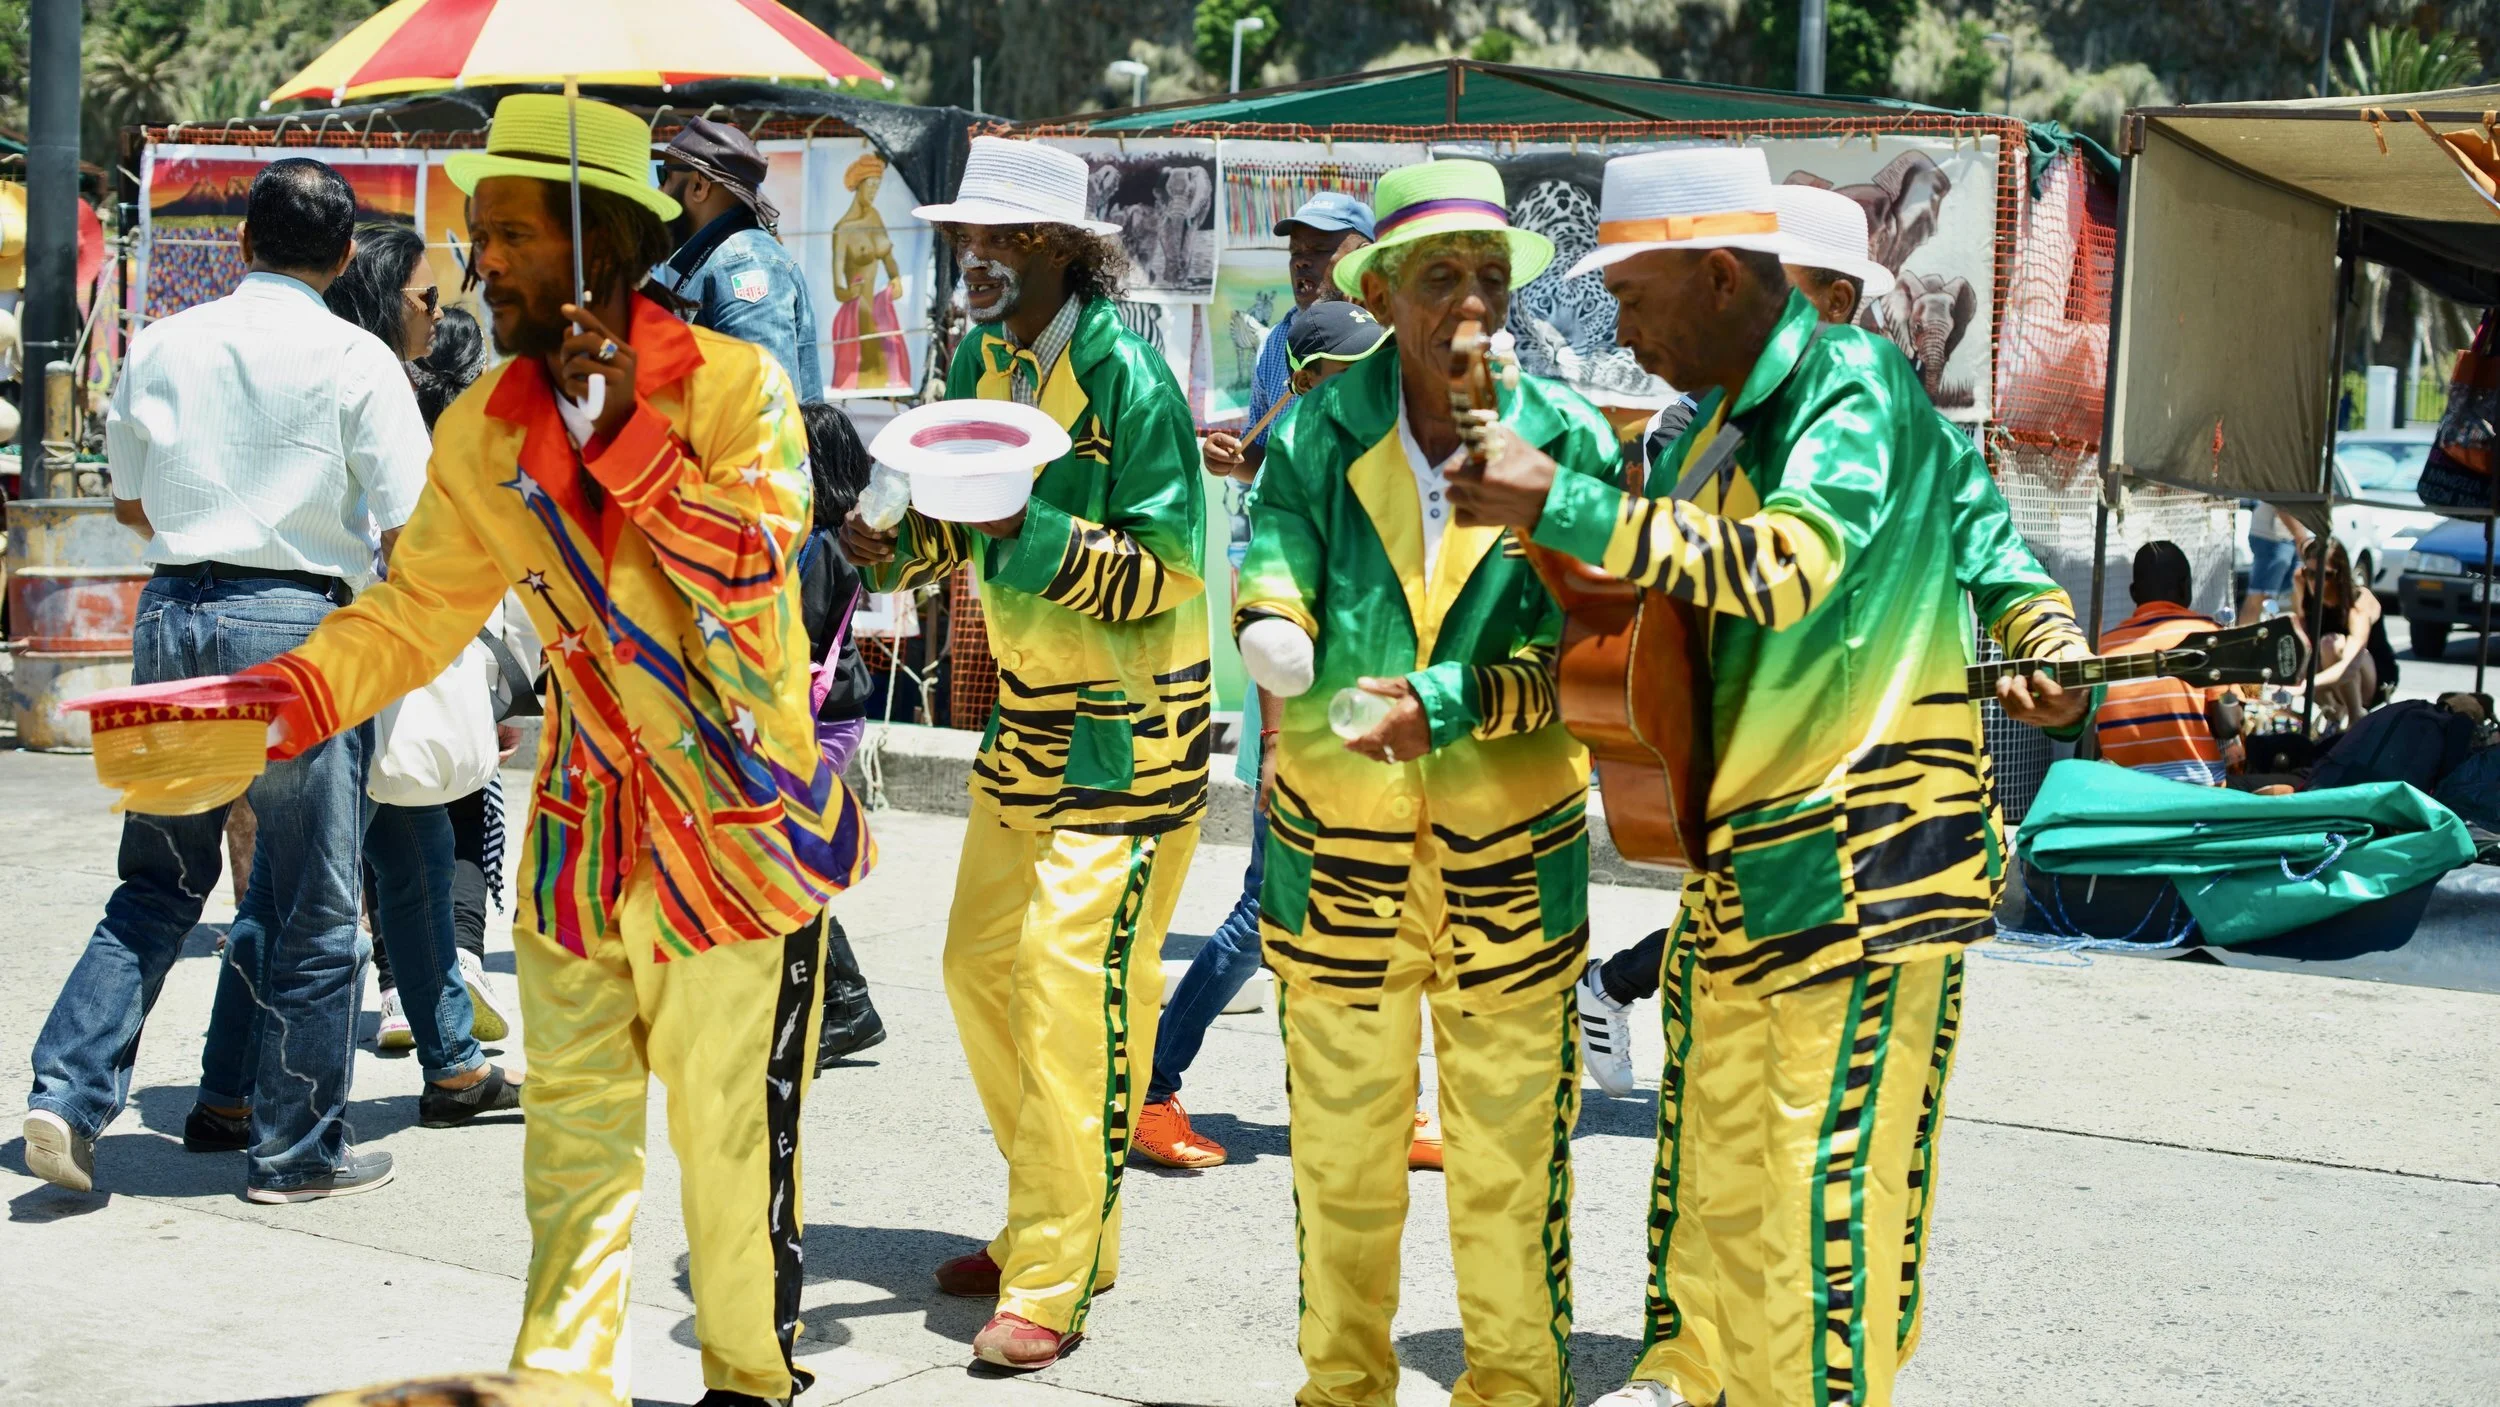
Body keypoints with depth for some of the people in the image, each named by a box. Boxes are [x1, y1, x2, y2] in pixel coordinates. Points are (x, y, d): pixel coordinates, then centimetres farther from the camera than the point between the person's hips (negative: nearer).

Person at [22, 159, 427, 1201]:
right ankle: (297, 1148, 14)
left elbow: (130, 501, 18)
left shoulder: (162, 345, 7)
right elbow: (407, 531, -9)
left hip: (173, 609, 5)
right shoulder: (356, 361, -7)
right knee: (311, 907, 6)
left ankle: (69, 1092, 8)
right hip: (297, 623, -5)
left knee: (158, 883, 18)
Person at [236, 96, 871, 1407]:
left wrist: (622, 437, -24)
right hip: (581, 826, 5)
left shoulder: (734, 383, -9)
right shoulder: (484, 427, 4)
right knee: (571, 1135, 12)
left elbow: (753, 565, -22)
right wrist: (284, 698, -11)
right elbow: (416, 609, 4)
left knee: (732, 1137, 3)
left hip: (735, 822, -4)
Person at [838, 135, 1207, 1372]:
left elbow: (1164, 570, -20)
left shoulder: (1126, 377, -17)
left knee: (1074, 988, -10)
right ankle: (1049, 1226, 25)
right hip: (1027, 714, 8)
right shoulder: (981, 358, 6)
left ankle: (1054, 1283, -4)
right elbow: (960, 527, 13)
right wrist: (895, 545, -9)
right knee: (980, 964, 11)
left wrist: (1028, 529, -31)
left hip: (1127, 726, -8)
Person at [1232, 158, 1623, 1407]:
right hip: (1338, 847, 1)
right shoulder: (1318, 437, -1)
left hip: (1510, 850, -1)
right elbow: (1270, 582, -11)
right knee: (1340, 1142, 12)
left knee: (1510, 1149, 8)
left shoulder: (1570, 443, -5)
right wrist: (1273, 635, -35)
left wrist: (1444, 705, -23)